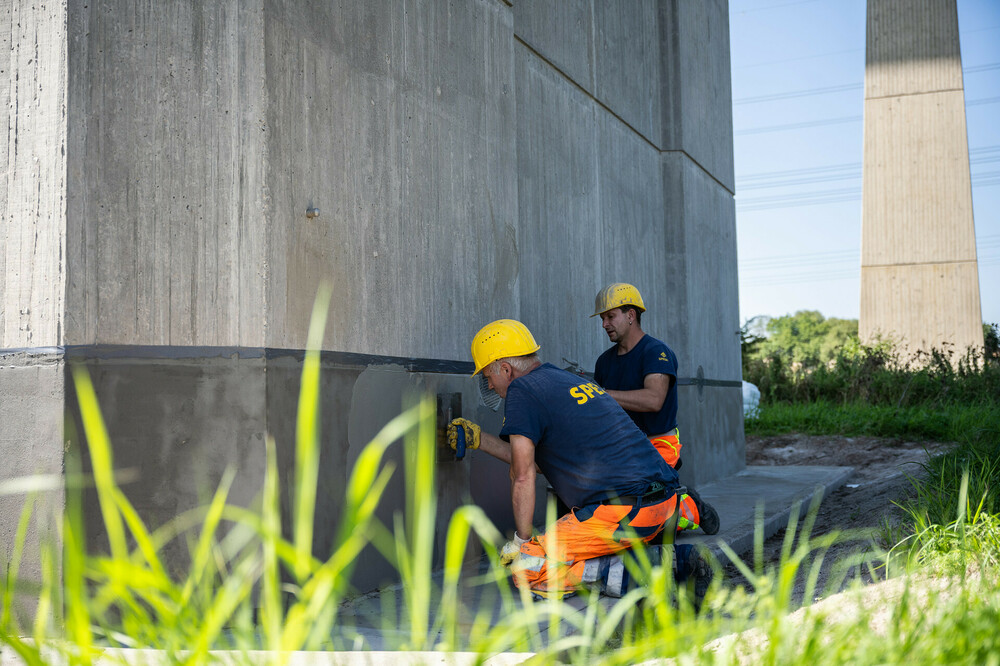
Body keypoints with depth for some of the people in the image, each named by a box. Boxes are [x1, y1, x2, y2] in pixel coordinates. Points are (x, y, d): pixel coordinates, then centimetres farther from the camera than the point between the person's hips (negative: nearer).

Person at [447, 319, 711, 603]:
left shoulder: (521, 389, -4)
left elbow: (523, 475, -8)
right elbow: (539, 461, 30)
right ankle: (677, 558, 10)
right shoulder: (570, 380, 23)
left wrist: (522, 539, 2)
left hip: (621, 511, -9)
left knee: (527, 570, -5)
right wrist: (479, 439, 33)